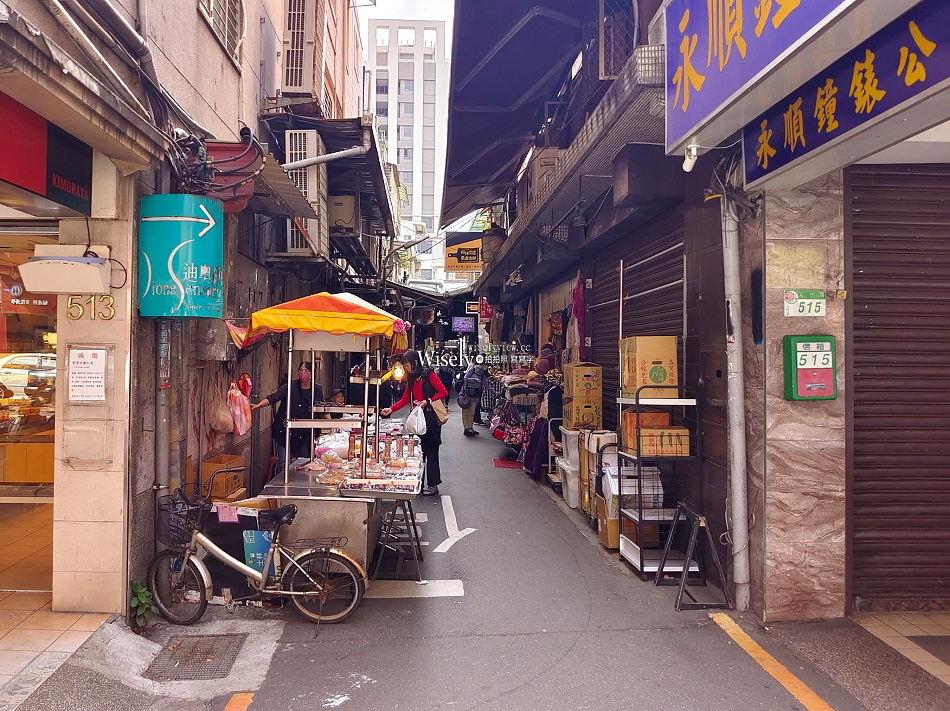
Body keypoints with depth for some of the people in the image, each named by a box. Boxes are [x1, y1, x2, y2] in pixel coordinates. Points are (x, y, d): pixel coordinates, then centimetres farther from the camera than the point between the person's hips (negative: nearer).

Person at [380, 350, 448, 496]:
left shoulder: (429, 375, -7)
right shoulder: (411, 379, 15)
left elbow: (443, 392, -9)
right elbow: (405, 399, 15)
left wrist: (427, 401, -17)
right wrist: (390, 410, 5)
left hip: (431, 418, -7)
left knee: (431, 451, -4)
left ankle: (433, 485, 3)